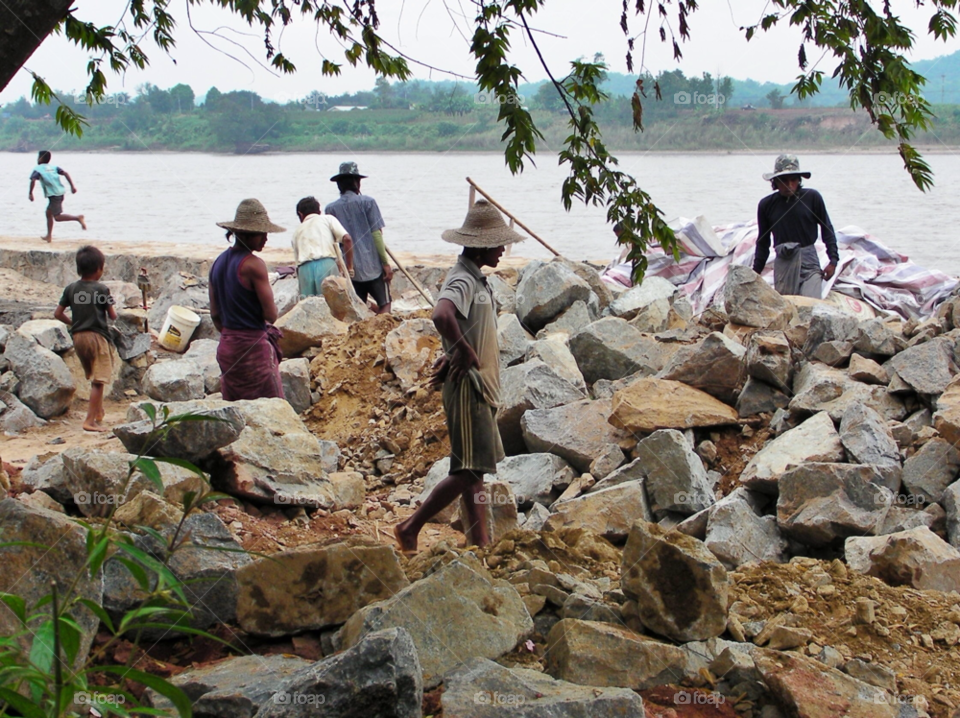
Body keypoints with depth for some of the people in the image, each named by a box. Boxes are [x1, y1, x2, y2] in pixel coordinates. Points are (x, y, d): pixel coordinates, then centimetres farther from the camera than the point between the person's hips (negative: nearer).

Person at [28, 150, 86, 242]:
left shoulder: (37, 169, 2)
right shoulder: (53, 167, 18)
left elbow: (33, 180, -14)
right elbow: (65, 173, 4)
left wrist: (30, 193, -6)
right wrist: (72, 185, 1)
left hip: (53, 195, -8)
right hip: (60, 192, 8)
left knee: (57, 217, -8)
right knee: (49, 213, 21)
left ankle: (77, 217, -24)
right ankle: (49, 236, 25)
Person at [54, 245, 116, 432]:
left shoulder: (71, 289, 4)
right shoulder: (101, 289, -10)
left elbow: (57, 313, 5)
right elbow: (112, 315, -6)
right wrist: (112, 310, 16)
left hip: (78, 337, 6)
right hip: (97, 336, -6)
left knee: (94, 378, 21)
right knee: (98, 381, -3)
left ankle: (98, 414, 28)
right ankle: (90, 421, -8)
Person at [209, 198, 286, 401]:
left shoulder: (218, 263, 8)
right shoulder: (253, 264, -16)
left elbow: (215, 315, 13)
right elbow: (271, 314, -15)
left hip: (226, 346, 8)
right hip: (253, 346, -8)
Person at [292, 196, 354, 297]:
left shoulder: (297, 231, 28)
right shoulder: (327, 219, 19)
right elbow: (347, 239, 3)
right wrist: (349, 267, 7)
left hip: (305, 270, 3)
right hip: (327, 265, -3)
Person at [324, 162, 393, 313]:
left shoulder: (330, 209, 4)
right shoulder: (367, 202, -3)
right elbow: (376, 234, -7)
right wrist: (386, 263, -4)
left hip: (348, 269, 3)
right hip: (372, 265, -3)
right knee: (384, 305, 2)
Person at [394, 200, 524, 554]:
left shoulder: (477, 279, 15)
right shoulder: (462, 280, -17)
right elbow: (442, 315, -38)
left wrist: (453, 357, 10)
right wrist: (464, 352, -25)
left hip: (482, 388, 10)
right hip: (468, 386, -10)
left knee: (475, 470, 10)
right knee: (468, 471, -7)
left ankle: (481, 546, 15)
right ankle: (410, 528, 2)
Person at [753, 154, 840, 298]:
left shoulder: (812, 197, -1)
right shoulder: (767, 204, 5)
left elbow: (827, 229, 9)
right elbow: (763, 242, 16)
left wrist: (833, 260, 2)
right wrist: (756, 271, 15)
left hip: (809, 261, -2)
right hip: (783, 263, 2)